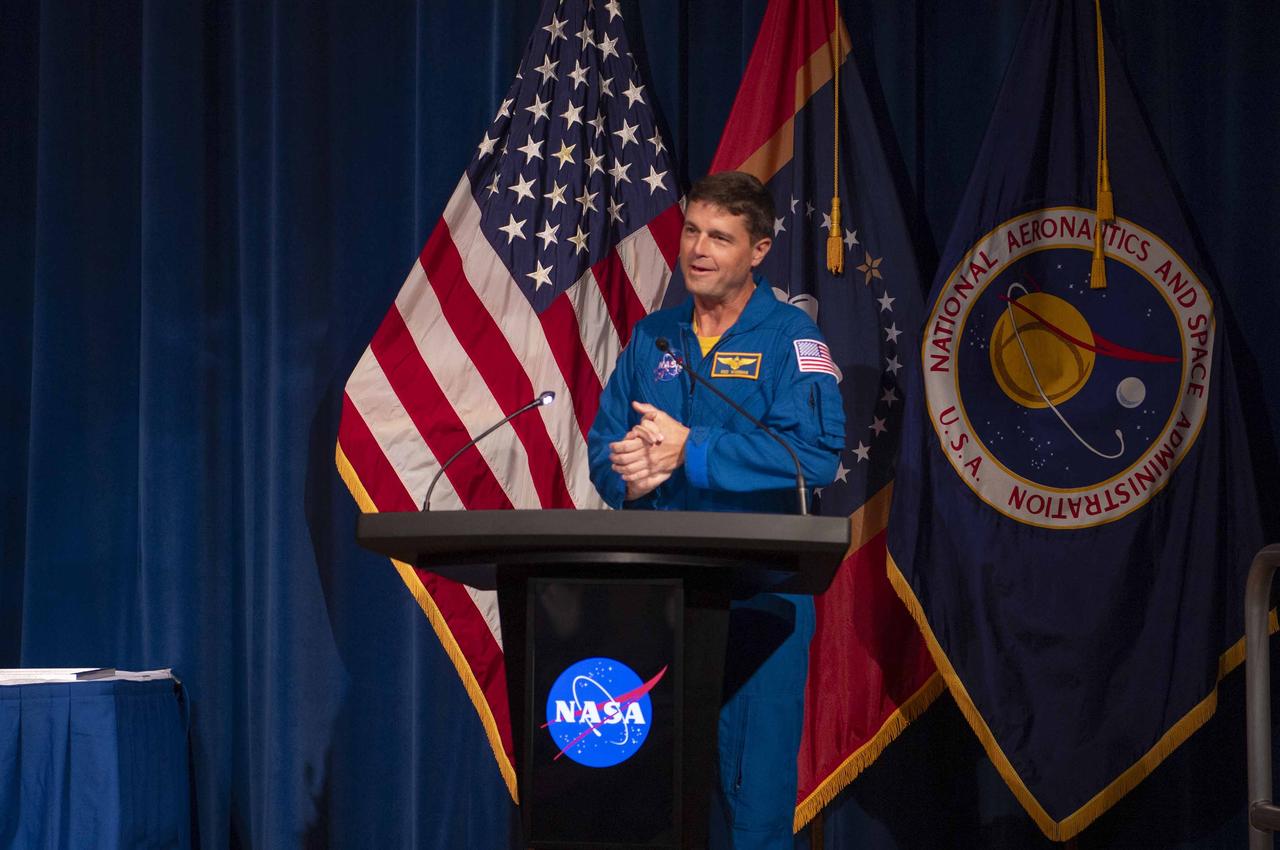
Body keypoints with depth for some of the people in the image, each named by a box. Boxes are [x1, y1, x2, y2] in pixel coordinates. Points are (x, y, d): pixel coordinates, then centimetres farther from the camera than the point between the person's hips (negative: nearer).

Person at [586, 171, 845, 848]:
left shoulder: (790, 337, -2)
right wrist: (631, 480, -11)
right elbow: (604, 447, 13)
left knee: (752, 777, -4)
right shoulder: (651, 338, 14)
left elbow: (814, 454, -16)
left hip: (758, 593, -4)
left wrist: (689, 449, -18)